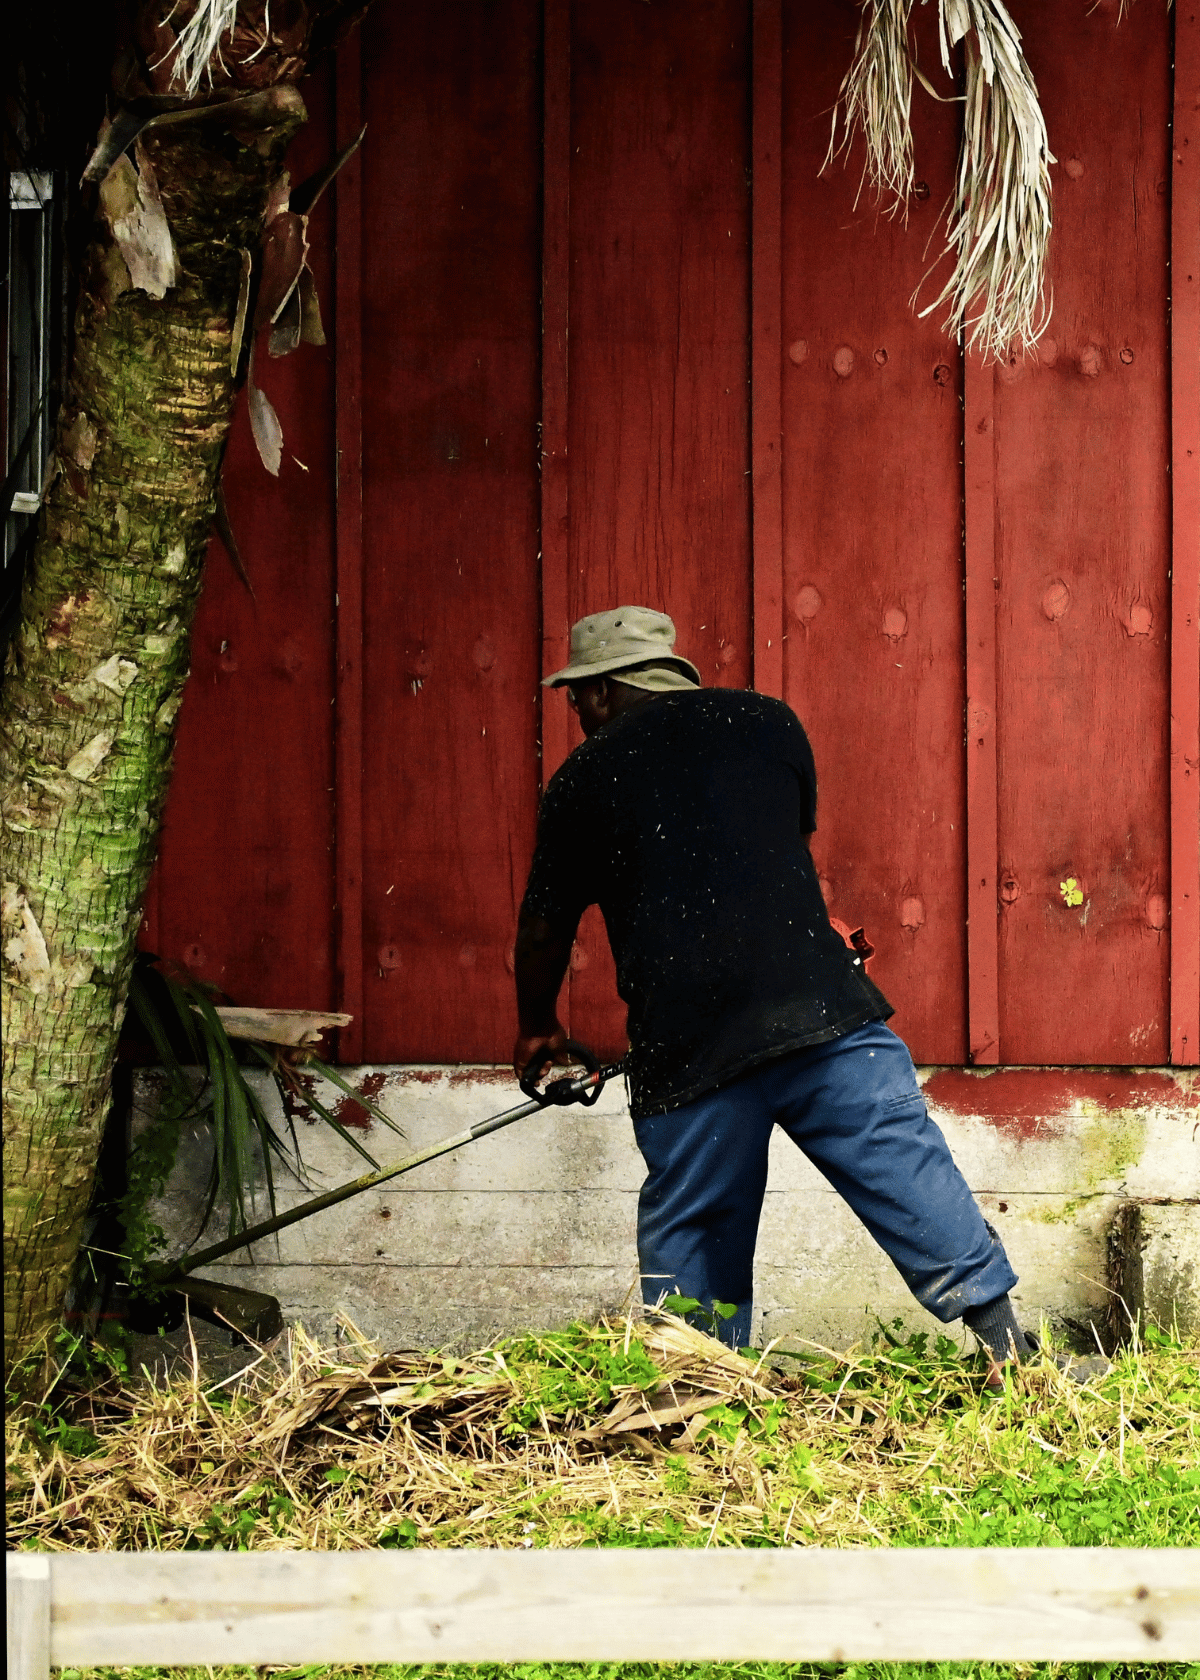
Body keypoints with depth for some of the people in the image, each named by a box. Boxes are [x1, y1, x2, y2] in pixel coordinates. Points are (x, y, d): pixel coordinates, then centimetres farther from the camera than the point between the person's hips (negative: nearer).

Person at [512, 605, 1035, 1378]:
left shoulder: (584, 779, 9)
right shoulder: (770, 721, 14)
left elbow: (544, 929, 17)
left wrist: (539, 1028, 34)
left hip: (684, 1045, -1)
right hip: (820, 1008, 1)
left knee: (687, 1236, 12)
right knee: (910, 1171, 1)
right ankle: (1007, 1339, -3)